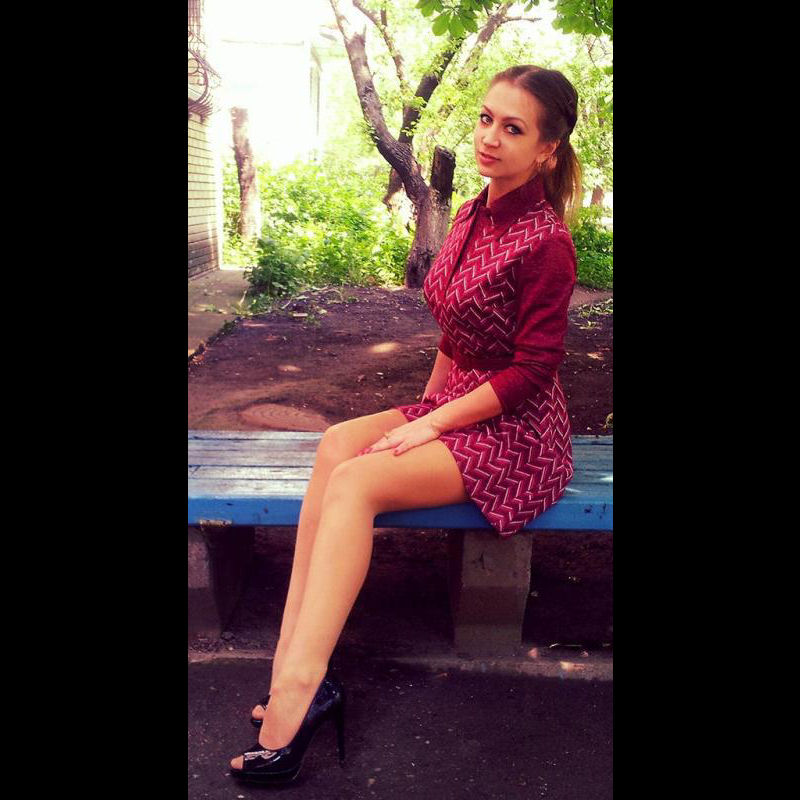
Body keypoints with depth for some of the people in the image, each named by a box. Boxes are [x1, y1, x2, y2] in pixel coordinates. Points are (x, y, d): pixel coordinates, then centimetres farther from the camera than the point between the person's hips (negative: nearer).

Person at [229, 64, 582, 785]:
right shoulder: (471, 217, 9)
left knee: (352, 481, -25)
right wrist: (425, 406, 7)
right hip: (452, 409, 8)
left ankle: (293, 697, -23)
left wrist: (431, 424, -16)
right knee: (336, 444, -17)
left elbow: (531, 372, -18)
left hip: (514, 431, -7)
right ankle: (297, 679, -20)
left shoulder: (545, 241, -15)